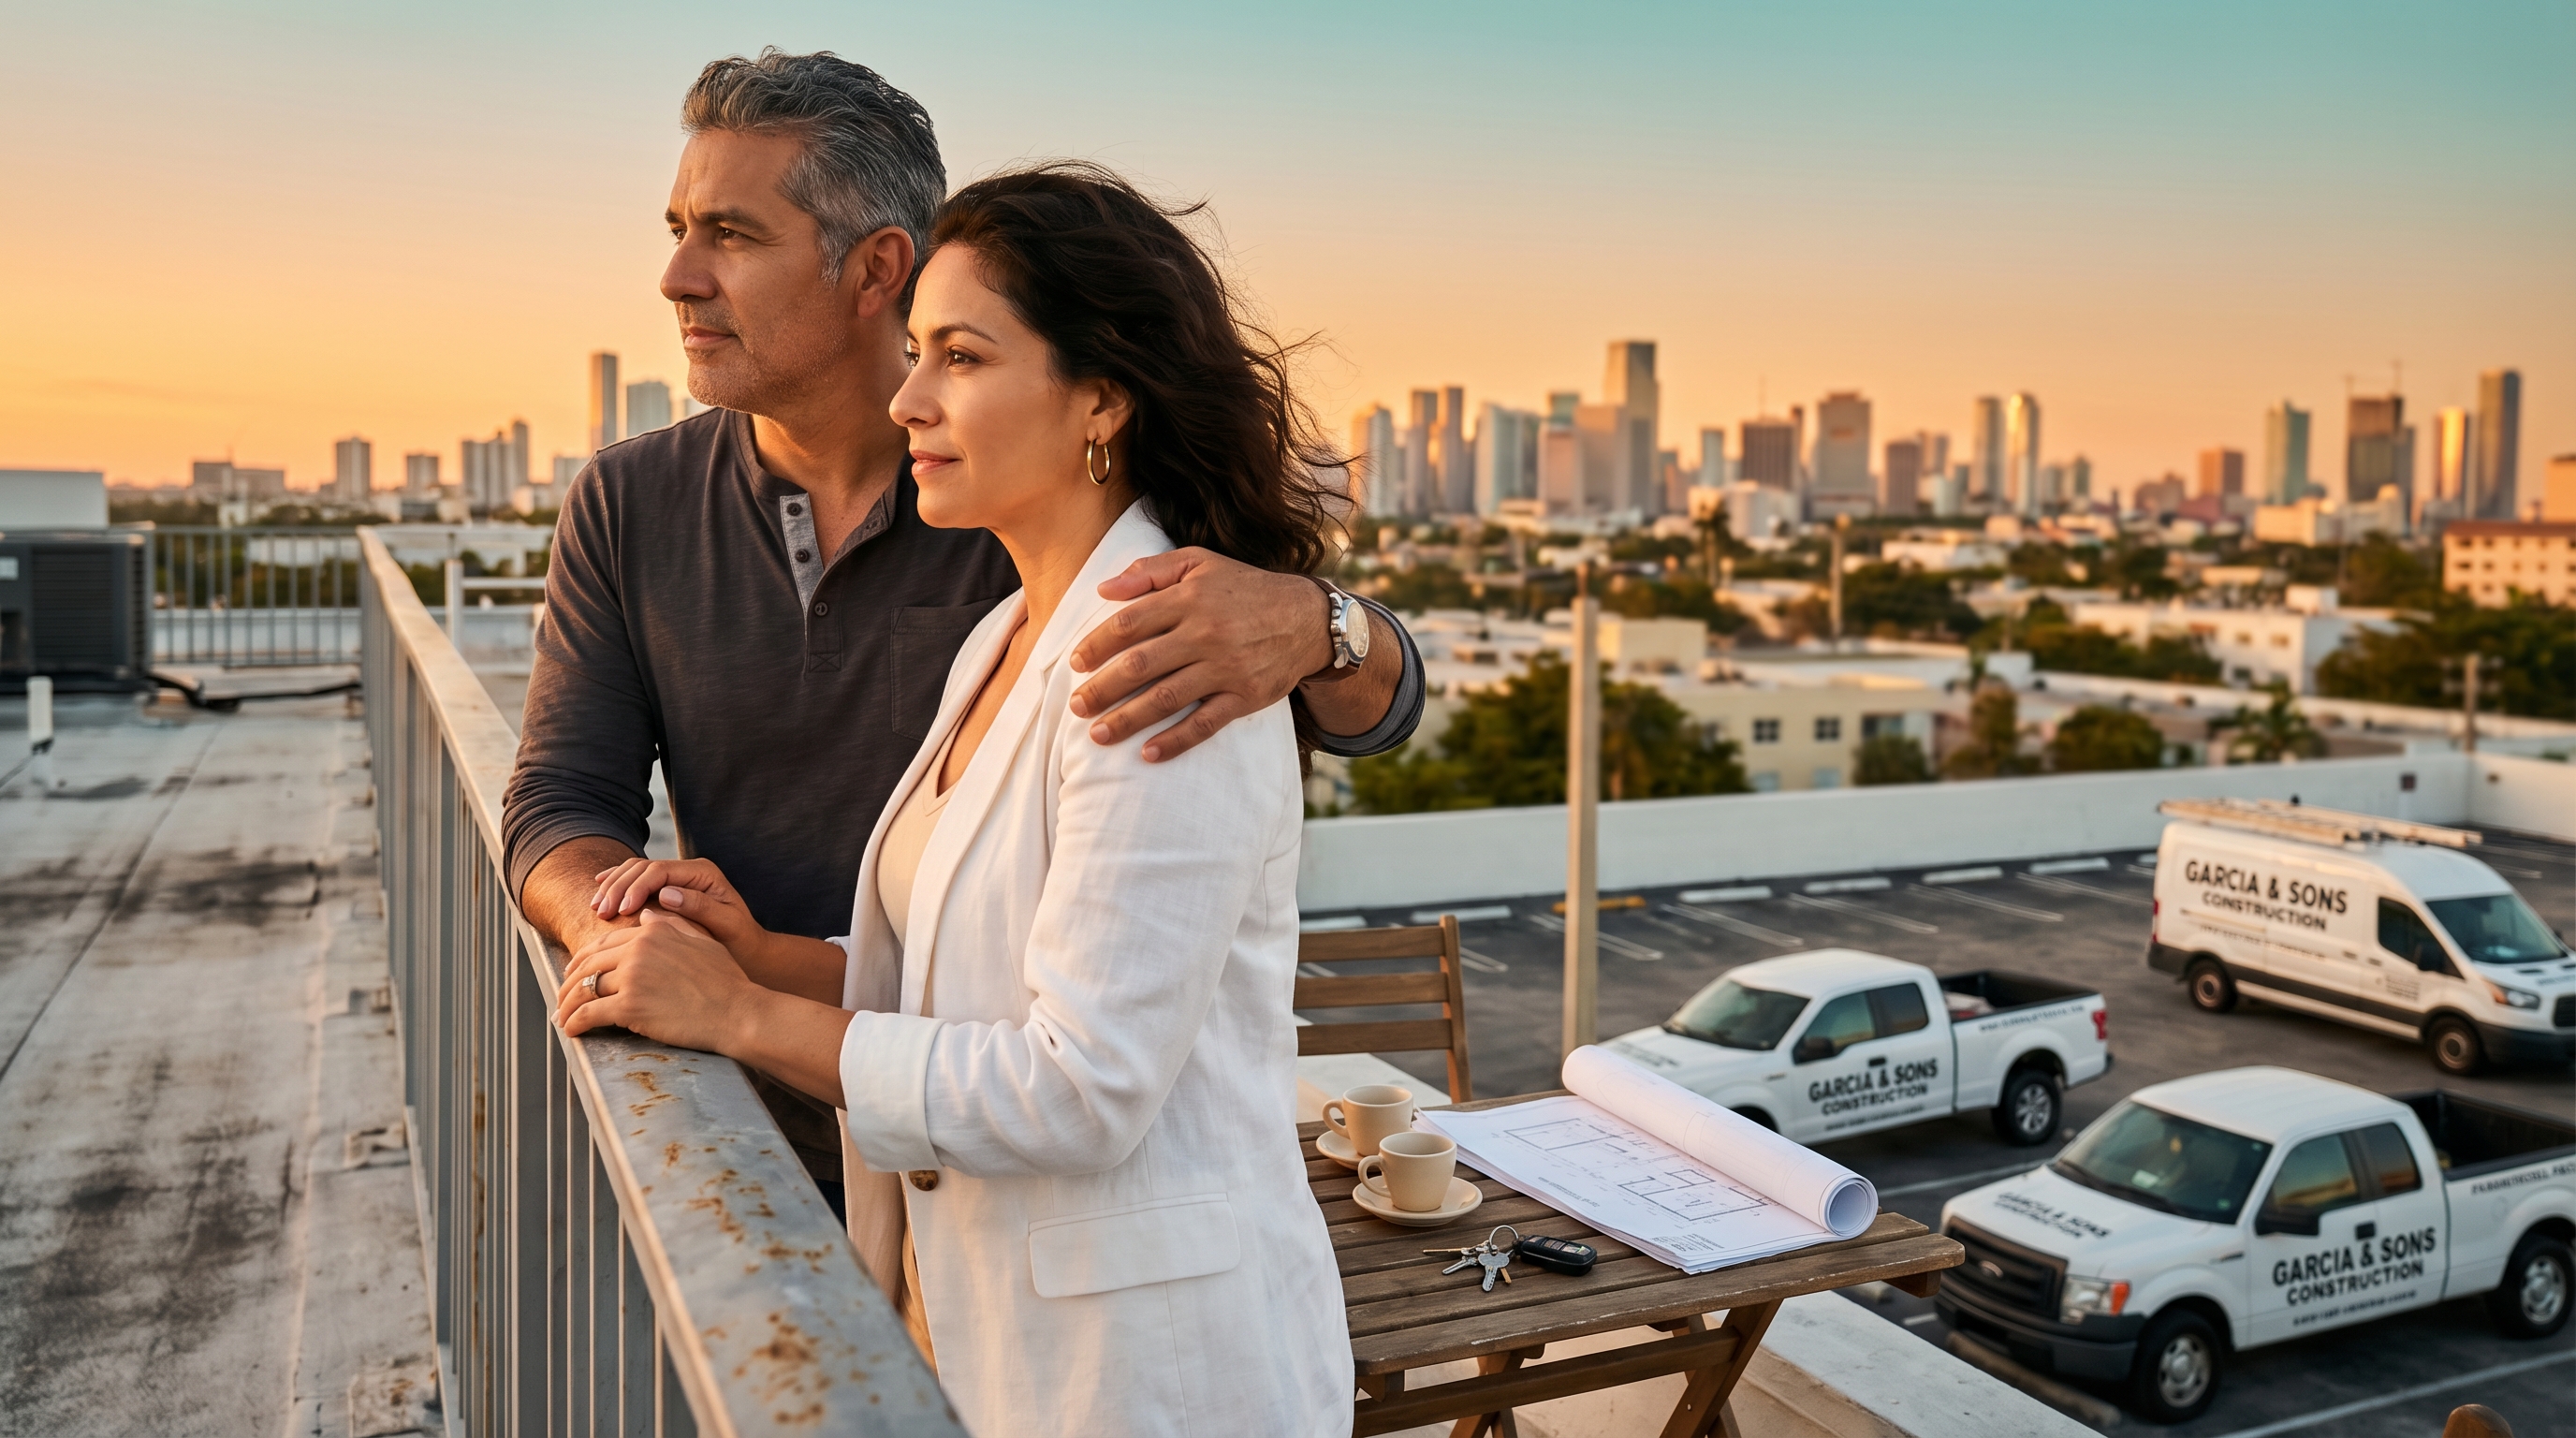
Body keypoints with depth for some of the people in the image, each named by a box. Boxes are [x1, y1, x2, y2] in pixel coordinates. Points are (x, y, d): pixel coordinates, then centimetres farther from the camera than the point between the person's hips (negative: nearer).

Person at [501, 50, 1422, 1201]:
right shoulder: (626, 508, -3)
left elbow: (1378, 704, -15)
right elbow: (559, 806, -4)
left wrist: (1304, 624, -41)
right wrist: (633, 935, -29)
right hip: (757, 1142, 3)